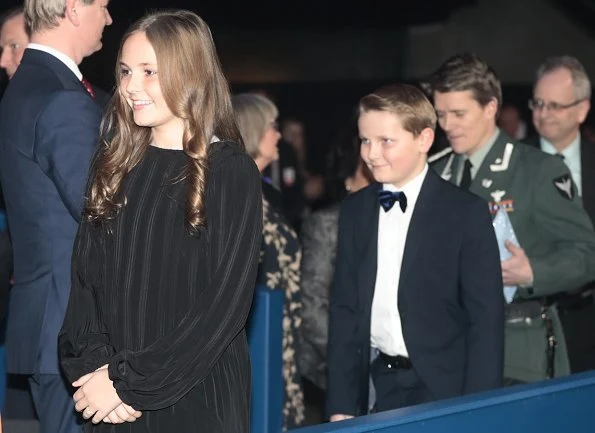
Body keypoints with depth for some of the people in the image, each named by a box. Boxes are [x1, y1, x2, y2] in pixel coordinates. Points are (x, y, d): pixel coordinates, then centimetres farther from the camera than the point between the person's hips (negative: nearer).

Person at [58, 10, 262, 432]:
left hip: (198, 398, -4)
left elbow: (225, 305, -13)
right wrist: (95, 367, -11)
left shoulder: (232, 173, -7)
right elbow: (84, 277, 5)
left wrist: (130, 384, -14)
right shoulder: (114, 165, 7)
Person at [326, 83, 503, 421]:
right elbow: (345, 309, 7)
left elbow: (487, 318, -8)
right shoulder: (355, 209, 6)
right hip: (375, 390, 4)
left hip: (442, 393, -4)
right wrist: (341, 405, 1)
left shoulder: (465, 213, -7)